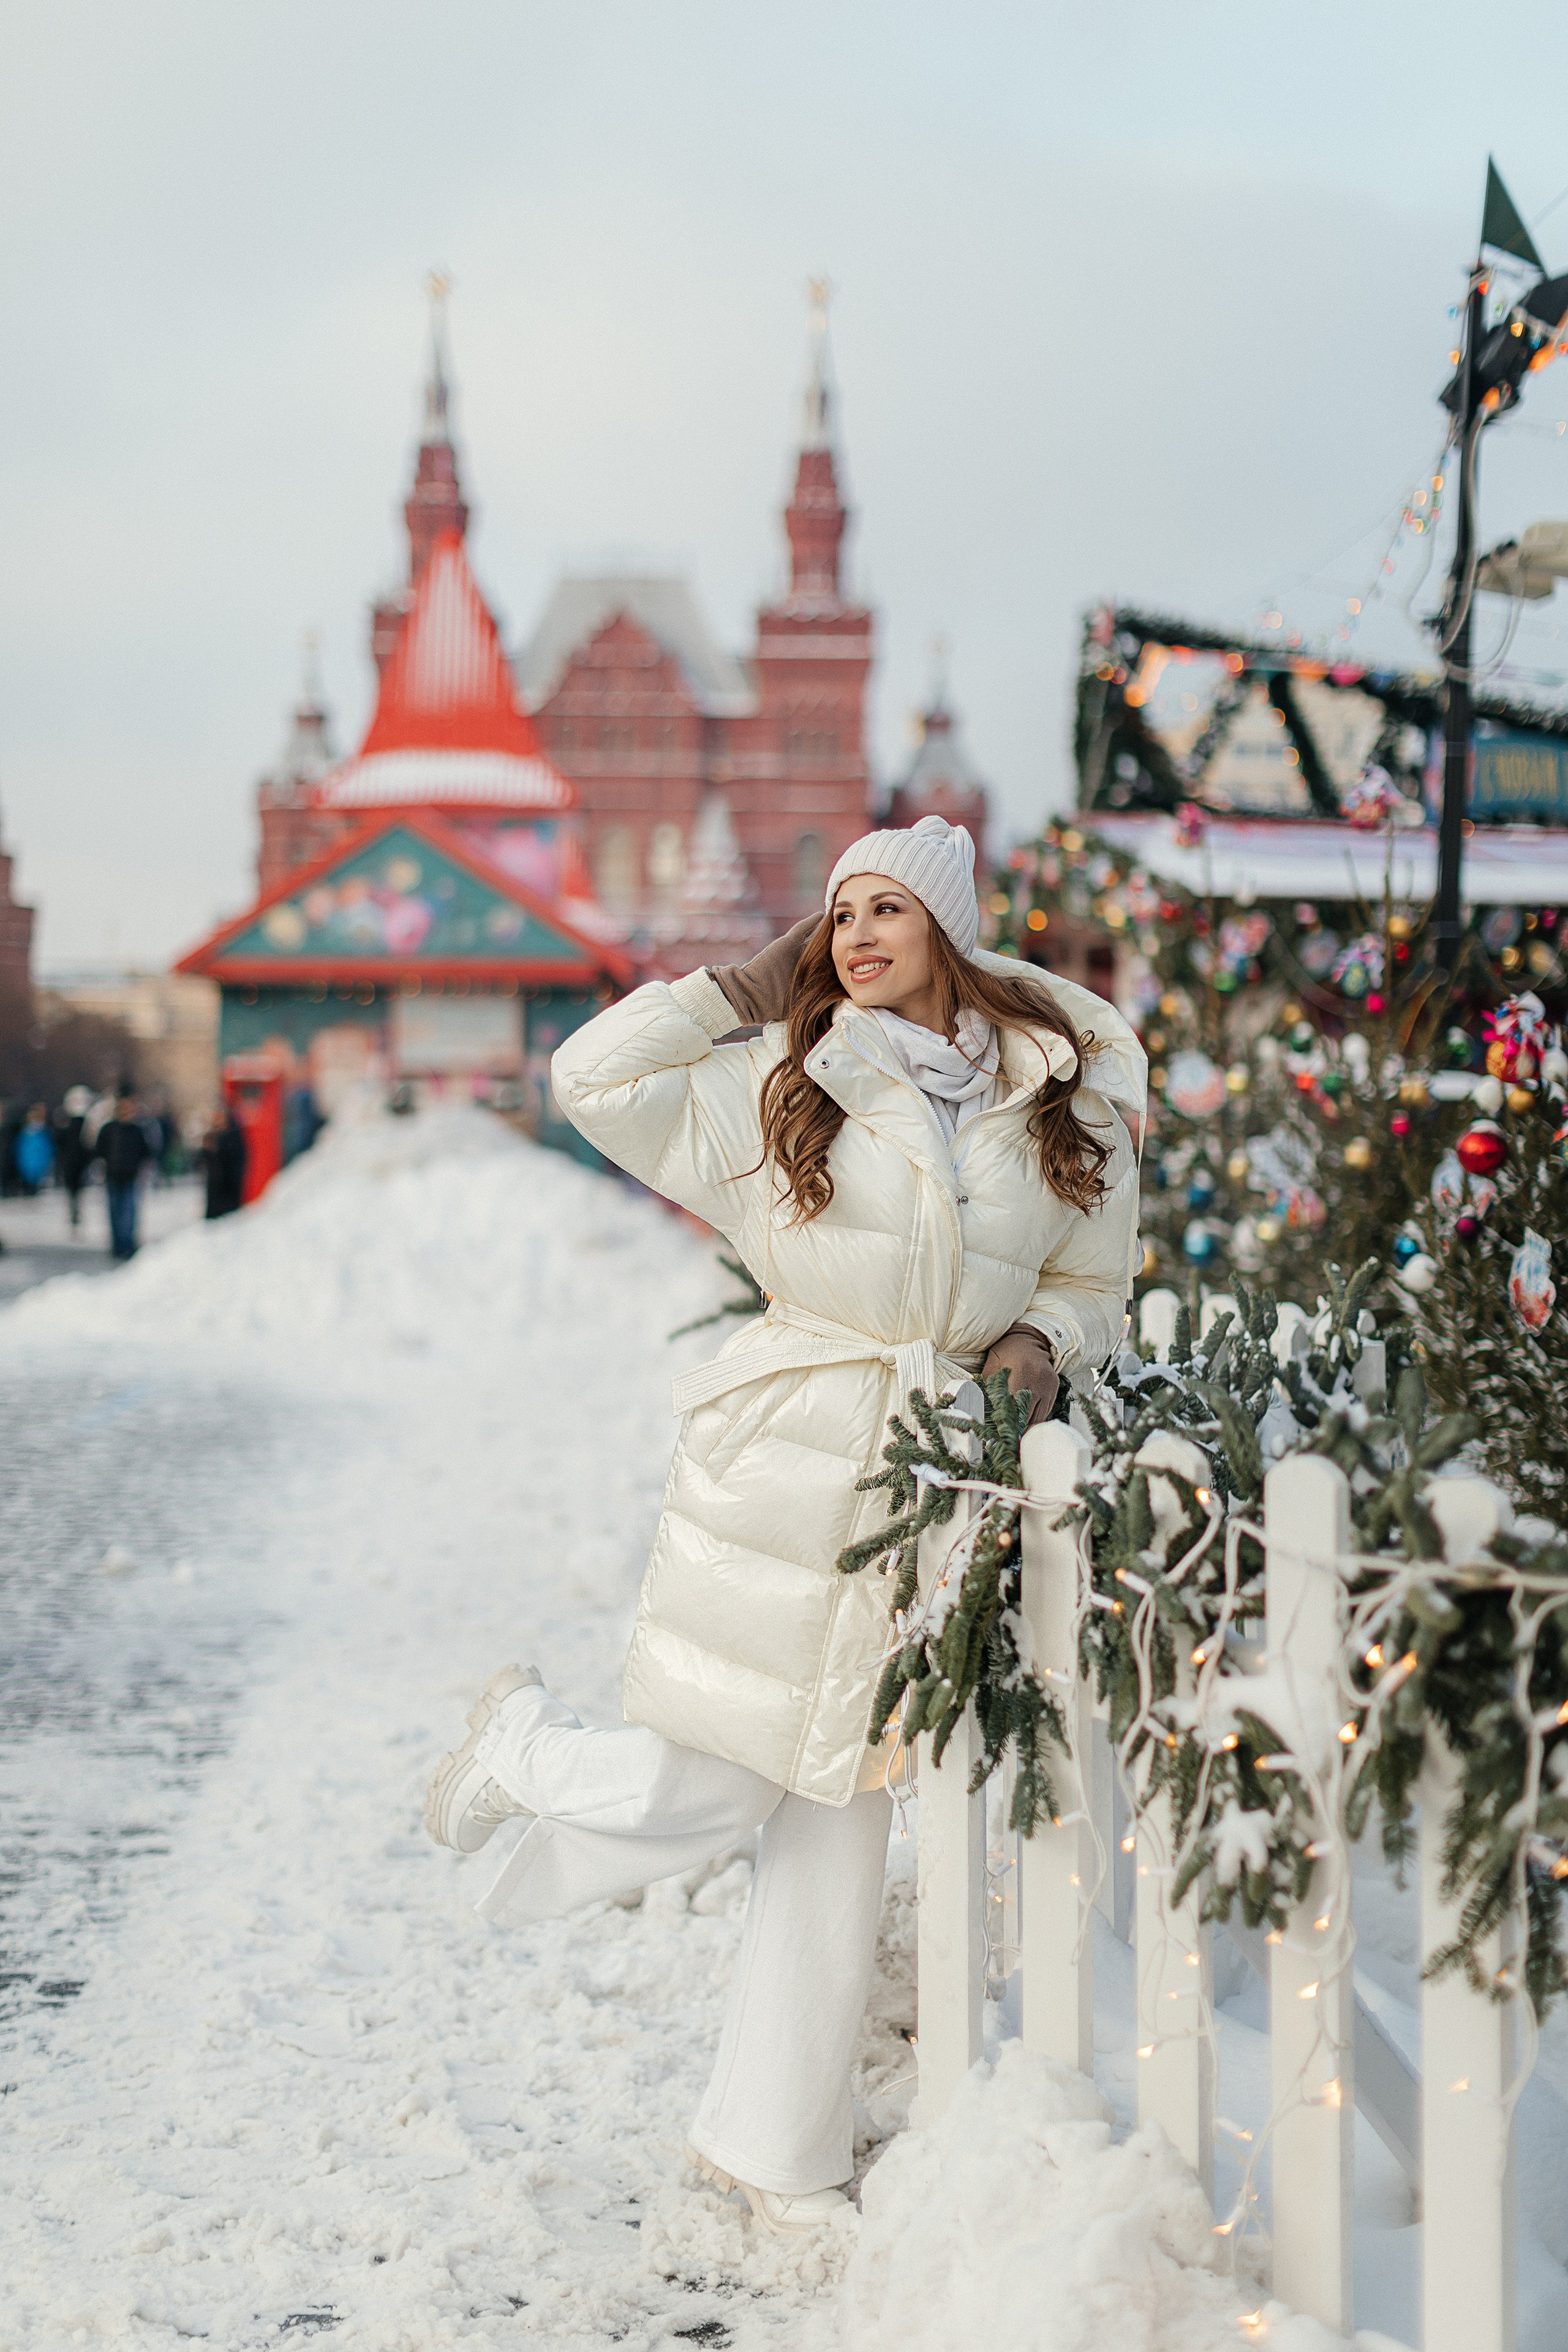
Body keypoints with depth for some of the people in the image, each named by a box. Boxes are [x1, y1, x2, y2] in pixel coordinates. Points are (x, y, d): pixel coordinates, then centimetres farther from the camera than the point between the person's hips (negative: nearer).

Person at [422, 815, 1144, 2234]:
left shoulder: (1064, 1102, 7)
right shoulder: (784, 1080, -1)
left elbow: (1092, 1287, 16)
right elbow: (595, 1079, -3)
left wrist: (1042, 1343, -5)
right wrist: (741, 988, 0)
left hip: (938, 1479, 3)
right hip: (787, 1467, -3)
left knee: (840, 1835, 9)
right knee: (694, 1803, -4)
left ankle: (774, 2147, 23)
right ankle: (523, 1743, 30)